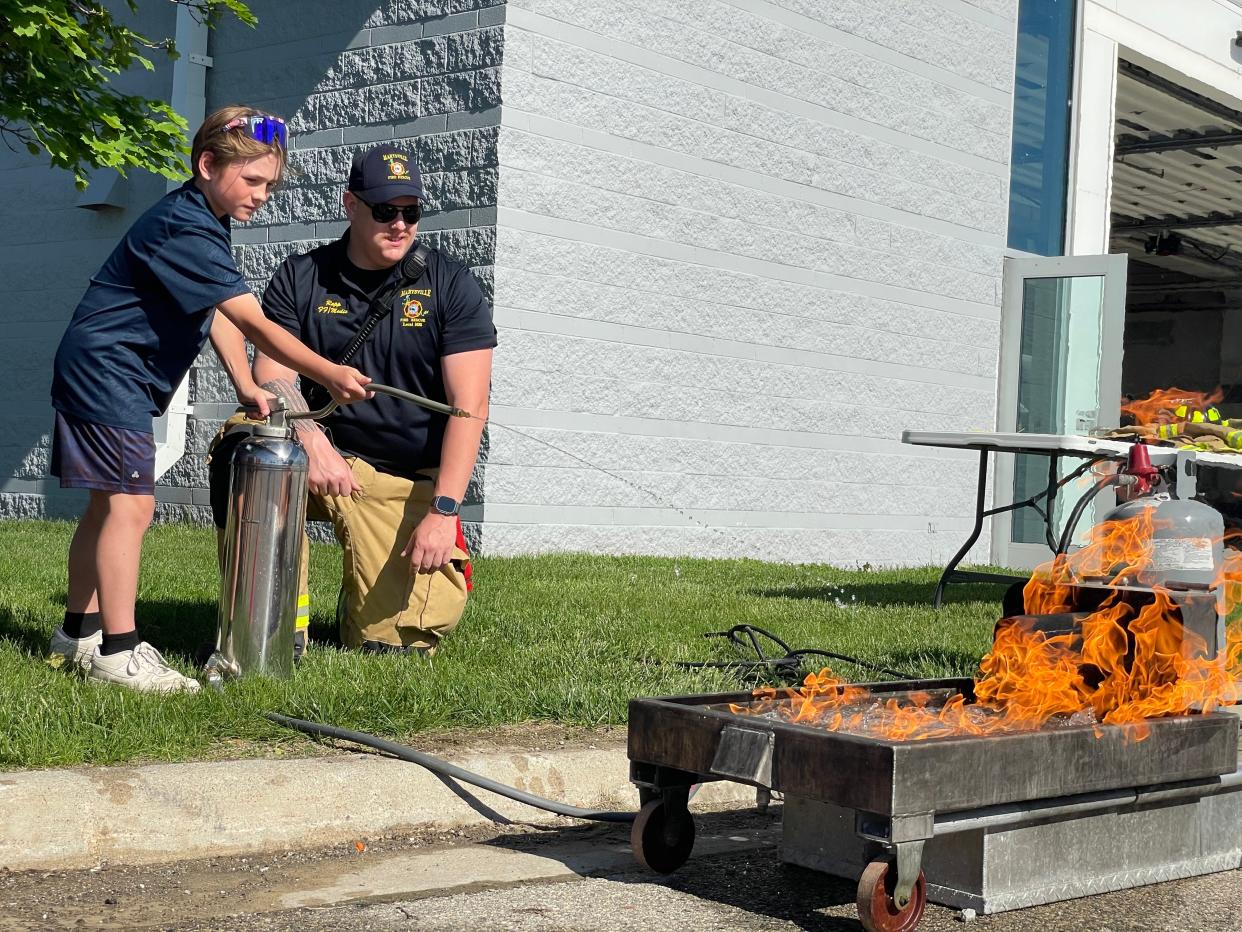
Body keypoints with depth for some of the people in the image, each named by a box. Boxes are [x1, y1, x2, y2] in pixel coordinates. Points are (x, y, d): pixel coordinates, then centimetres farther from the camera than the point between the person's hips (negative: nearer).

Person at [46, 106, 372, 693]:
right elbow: (254, 324, -29)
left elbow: (219, 313, 8)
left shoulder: (204, 222, 11)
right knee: (131, 504, -13)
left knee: (108, 504, 15)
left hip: (101, 375, 11)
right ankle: (117, 650, -10)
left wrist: (246, 385, -4)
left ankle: (79, 634, 25)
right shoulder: (185, 228, -23)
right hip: (107, 372, -11)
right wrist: (329, 375, -32)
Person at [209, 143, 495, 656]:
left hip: (410, 483, -1)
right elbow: (271, 377, -8)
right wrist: (313, 443, -30)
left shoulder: (450, 285, -3)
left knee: (396, 641, -10)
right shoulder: (301, 277, 2)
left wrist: (442, 512, -19)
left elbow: (469, 408, -9)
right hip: (323, 457, 1)